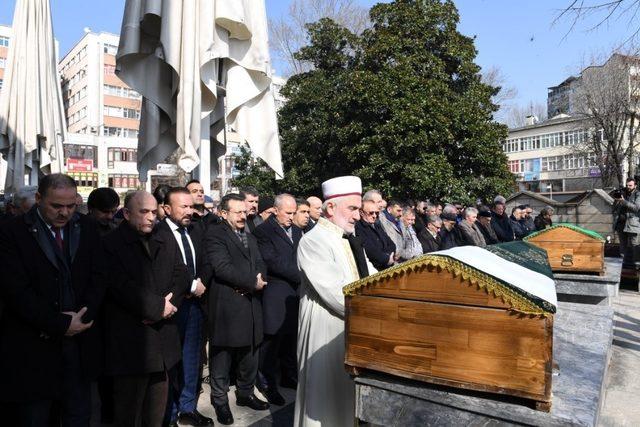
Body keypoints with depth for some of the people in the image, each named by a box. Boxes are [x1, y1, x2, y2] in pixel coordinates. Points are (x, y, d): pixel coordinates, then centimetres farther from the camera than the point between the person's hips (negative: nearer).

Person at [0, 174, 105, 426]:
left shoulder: (87, 229, 5)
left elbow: (97, 277, 3)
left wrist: (81, 318, -12)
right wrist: (60, 325, -15)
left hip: (80, 342, 3)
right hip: (33, 347, -3)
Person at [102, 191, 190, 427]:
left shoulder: (167, 243, 12)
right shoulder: (110, 244, -7)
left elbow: (182, 277, 4)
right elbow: (121, 286, -16)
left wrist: (163, 307, -11)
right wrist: (158, 307, -12)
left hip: (164, 337, 5)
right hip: (130, 343, -5)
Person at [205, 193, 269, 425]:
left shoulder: (250, 237, 18)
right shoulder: (215, 234, -7)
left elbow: (261, 265, 10)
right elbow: (222, 267, -19)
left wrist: (249, 284, -10)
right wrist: (252, 282, -13)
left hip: (251, 304, 7)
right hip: (226, 305, -7)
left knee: (250, 352, 16)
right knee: (223, 354, 6)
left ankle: (245, 393, 34)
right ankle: (220, 399, 23)